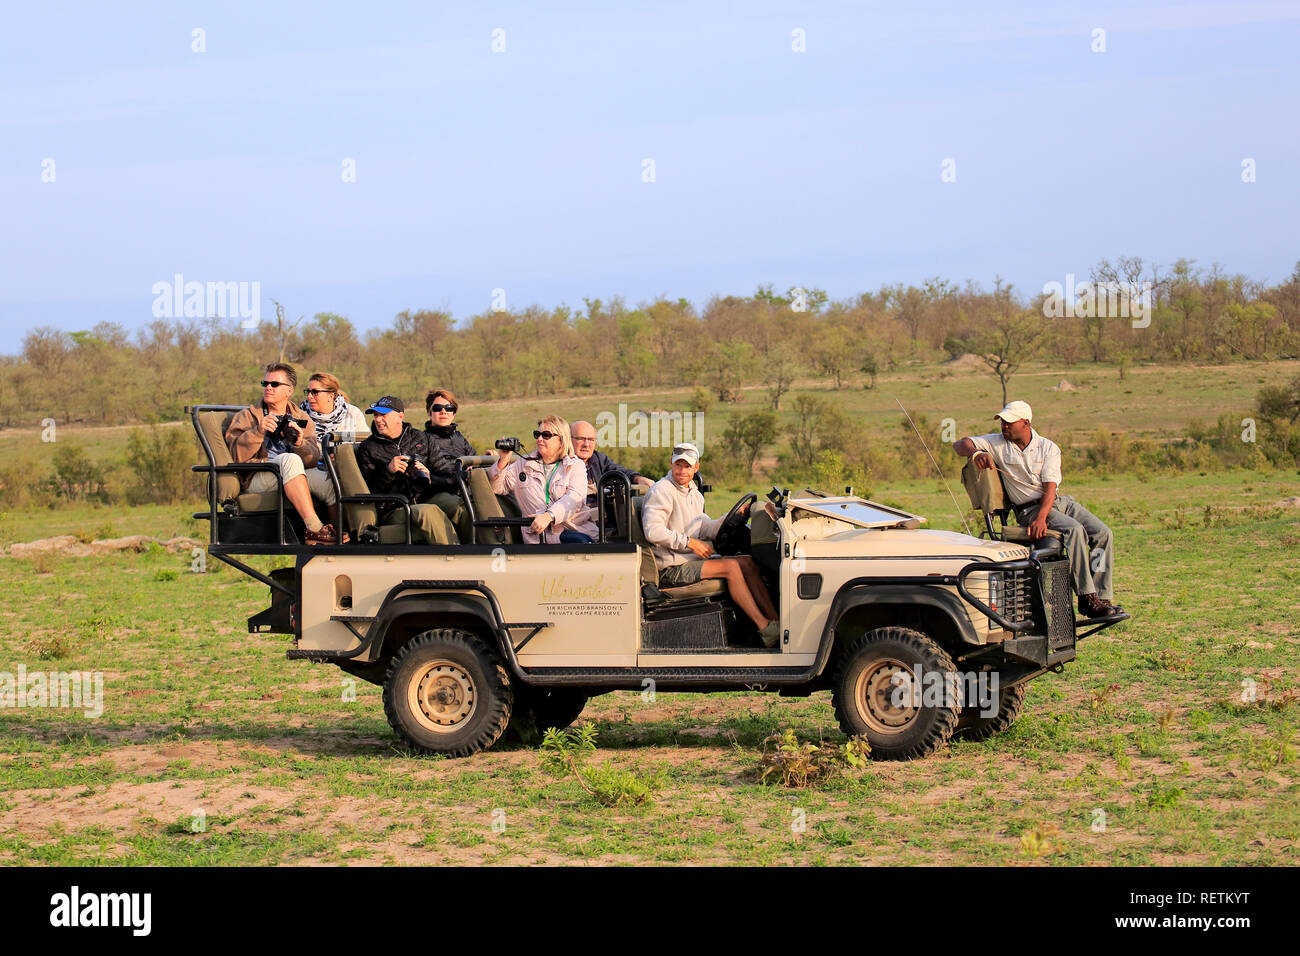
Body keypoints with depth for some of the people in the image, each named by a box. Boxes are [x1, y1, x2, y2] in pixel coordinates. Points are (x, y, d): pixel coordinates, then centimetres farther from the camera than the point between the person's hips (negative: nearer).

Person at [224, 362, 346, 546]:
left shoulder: (301, 419, 19)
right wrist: (258, 431, -19)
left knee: (331, 483, -27)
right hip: (257, 480, -3)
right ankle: (314, 529, -42)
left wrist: (300, 444, -17)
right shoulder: (247, 417, 13)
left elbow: (313, 460, 5)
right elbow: (238, 455, -3)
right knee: (290, 460, -35)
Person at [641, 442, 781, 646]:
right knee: (731, 567, -22)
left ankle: (775, 620, -13)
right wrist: (690, 543, -20)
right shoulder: (661, 491, -10)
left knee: (747, 562, -6)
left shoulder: (695, 494, 20)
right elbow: (653, 531, -21)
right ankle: (765, 628, -22)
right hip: (670, 568, -9)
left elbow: (704, 528, 16)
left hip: (693, 559, 9)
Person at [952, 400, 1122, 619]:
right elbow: (959, 445, -1)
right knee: (1075, 530, -31)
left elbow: (1050, 487, -9)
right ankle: (1086, 598, -34)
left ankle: (1101, 597, -15)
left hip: (1059, 501, 4)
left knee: (1103, 534, -16)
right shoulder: (997, 443, 3)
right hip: (1028, 508, -3)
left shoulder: (1048, 448, 1)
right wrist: (976, 453, -24)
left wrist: (1041, 517, -25)